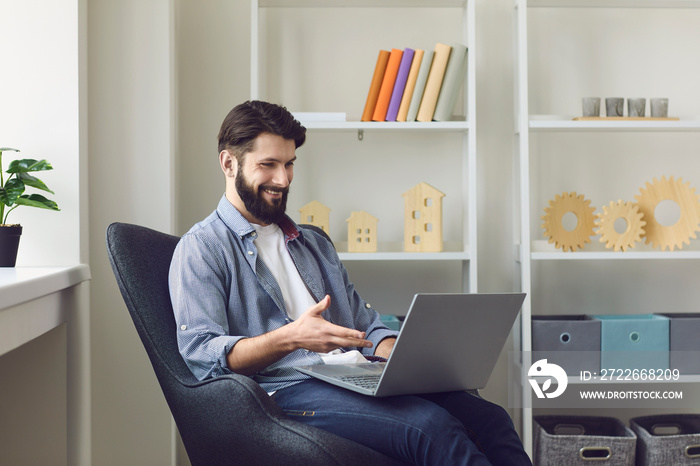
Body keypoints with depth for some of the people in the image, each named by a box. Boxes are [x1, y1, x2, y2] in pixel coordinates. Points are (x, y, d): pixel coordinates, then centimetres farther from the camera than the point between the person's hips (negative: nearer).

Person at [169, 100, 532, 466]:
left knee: (488, 418, -19)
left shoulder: (314, 244, 28)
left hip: (357, 380, 7)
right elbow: (201, 354, -8)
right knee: (432, 426, -31)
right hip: (287, 391, -6)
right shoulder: (201, 249, 5)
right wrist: (289, 338, -22)